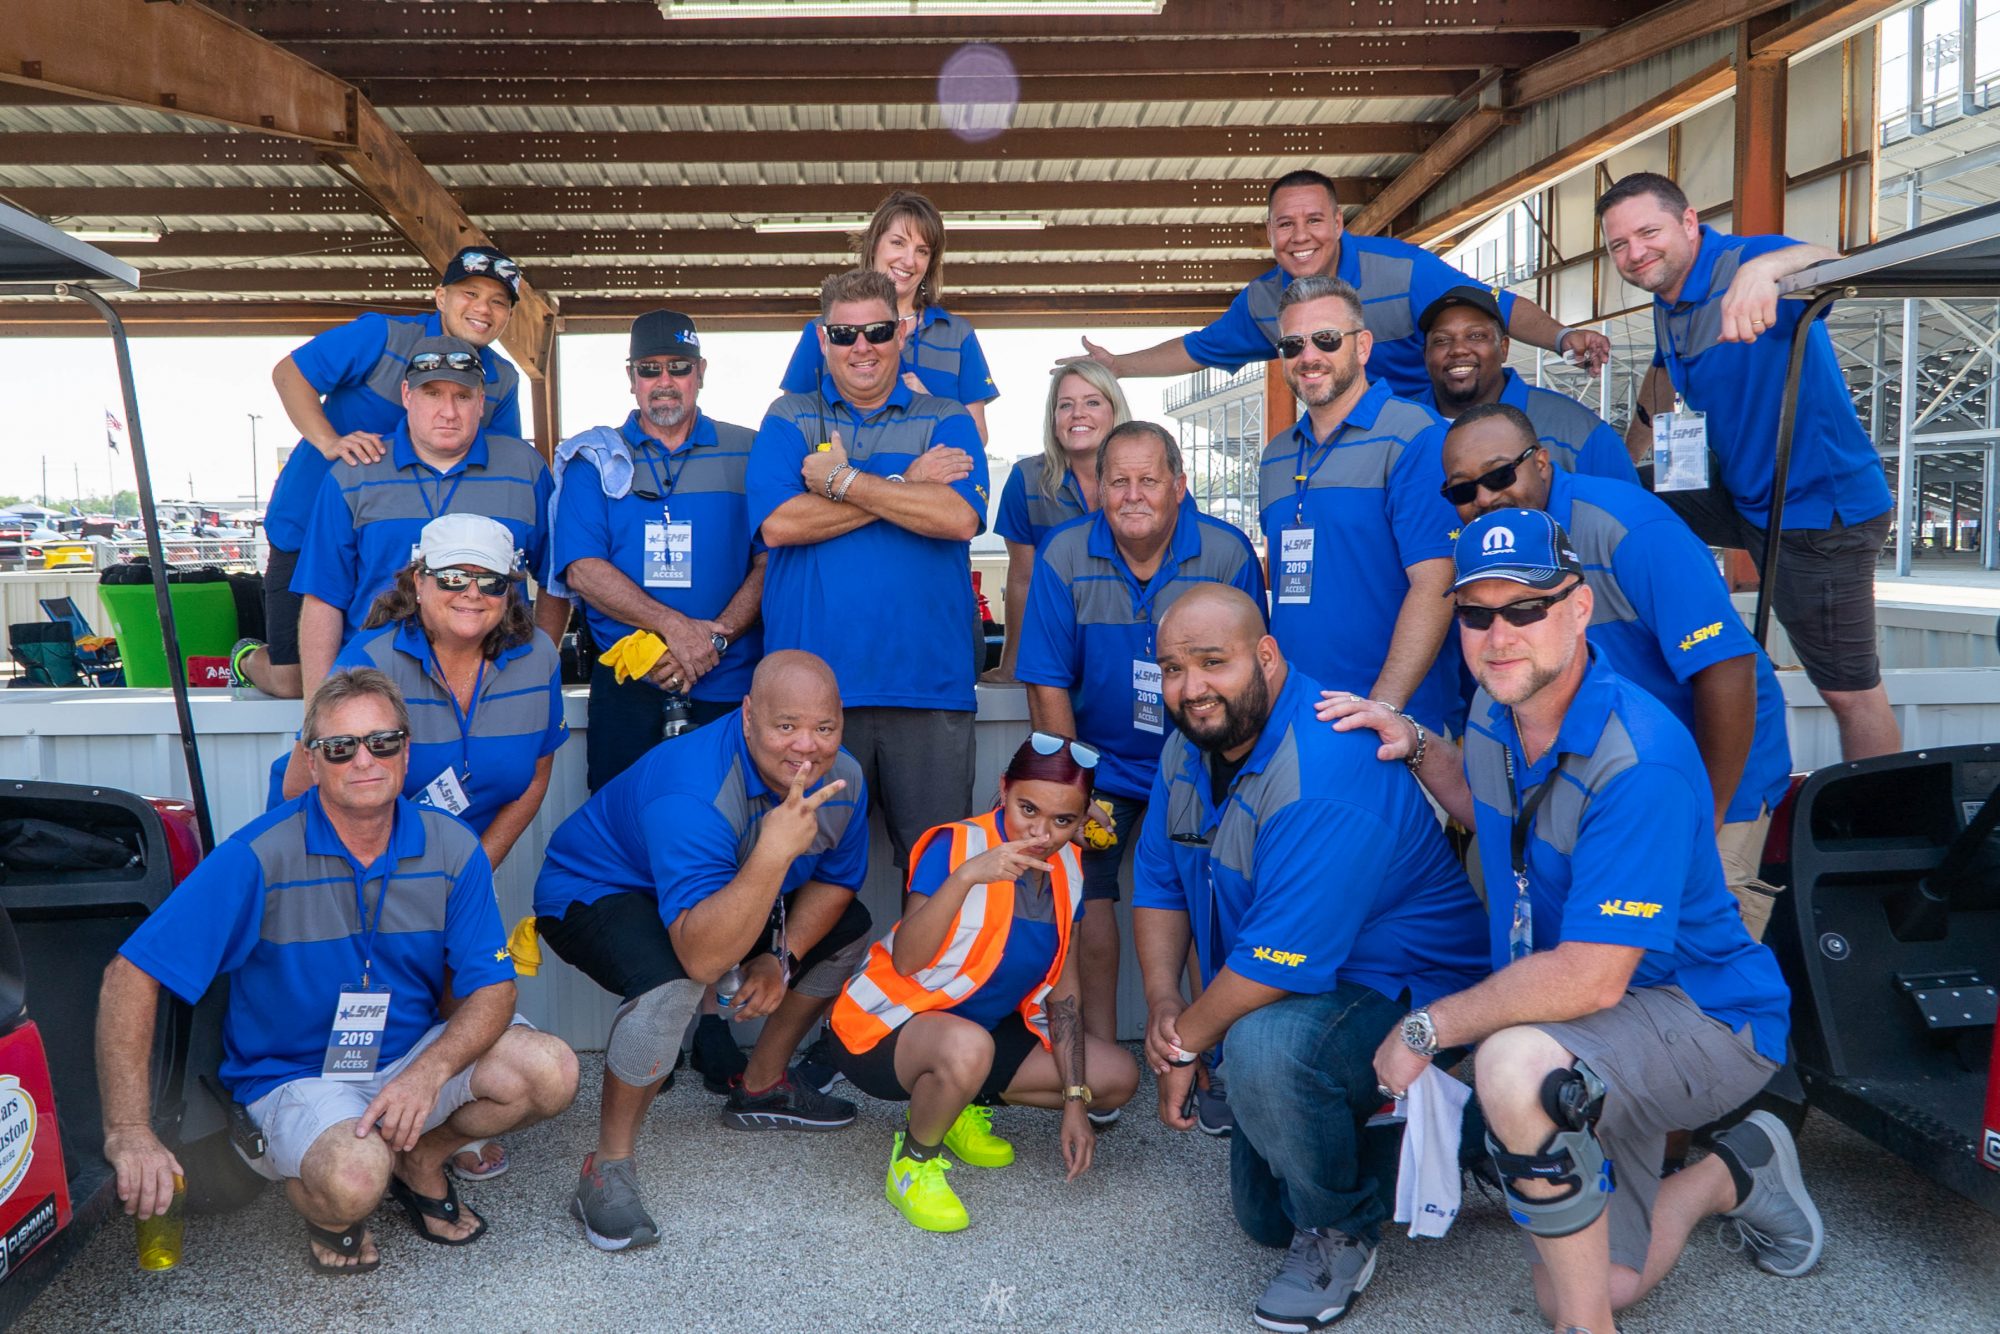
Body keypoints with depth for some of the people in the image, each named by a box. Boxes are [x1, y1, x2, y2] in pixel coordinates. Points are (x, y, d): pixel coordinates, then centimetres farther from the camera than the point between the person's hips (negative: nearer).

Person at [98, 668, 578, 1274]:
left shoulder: (453, 849, -8)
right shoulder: (257, 858, -19)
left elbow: (491, 988, -8)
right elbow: (131, 976, -20)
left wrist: (429, 1073, -27)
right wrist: (129, 1132, -26)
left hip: (417, 1051, 4)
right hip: (294, 1075, -4)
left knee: (550, 1072, -21)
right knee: (355, 1178, -36)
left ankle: (421, 1160, 9)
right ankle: (325, 1208, 5)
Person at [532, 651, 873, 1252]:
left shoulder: (842, 778, -17)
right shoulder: (691, 791, -40)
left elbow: (836, 880, 2)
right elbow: (702, 956, -47)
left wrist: (782, 958, -12)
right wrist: (775, 851, -56)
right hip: (594, 891, -7)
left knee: (848, 929, 9)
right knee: (671, 984, -37)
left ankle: (760, 1087, 25)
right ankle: (608, 1167, -15)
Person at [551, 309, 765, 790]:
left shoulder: (747, 454, 8)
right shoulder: (596, 459, 8)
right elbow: (582, 570, -3)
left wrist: (718, 636, -15)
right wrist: (675, 626, -15)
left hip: (731, 687, 0)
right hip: (627, 690, 0)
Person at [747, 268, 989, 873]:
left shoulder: (946, 423, 11)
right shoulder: (789, 419, 12)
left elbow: (959, 518, -9)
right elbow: (778, 524, -7)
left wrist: (842, 480, -7)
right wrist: (905, 486, -6)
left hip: (929, 686, 0)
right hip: (815, 687, 0)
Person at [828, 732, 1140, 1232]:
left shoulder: (1066, 869, -3)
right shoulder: (955, 845, -23)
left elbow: (1062, 994, 2)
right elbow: (906, 961, -34)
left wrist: (1074, 1100, -3)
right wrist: (965, 876, -46)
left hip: (986, 1026, 7)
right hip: (888, 1027, -7)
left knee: (1118, 1077, -1)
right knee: (968, 1048, -40)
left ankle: (966, 1103, 15)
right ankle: (914, 1161, -9)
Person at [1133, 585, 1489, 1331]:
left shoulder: (1326, 772, -33)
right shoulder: (1189, 748, -3)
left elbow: (1278, 964, -33)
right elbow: (1159, 886, 4)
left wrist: (1186, 1045, -20)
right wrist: (1163, 1002, -11)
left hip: (1406, 991, -9)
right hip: (1294, 997, 9)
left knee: (1263, 1045, -40)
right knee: (1263, 1217, 16)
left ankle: (1342, 1231, -12)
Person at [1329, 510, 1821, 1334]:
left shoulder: (1639, 761, -30)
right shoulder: (1496, 708, -4)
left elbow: (1590, 978, -33)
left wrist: (1425, 1029, -23)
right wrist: (1418, 749, 0)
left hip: (1700, 1015, -8)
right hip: (1573, 1020, 8)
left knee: (1517, 1065, -40)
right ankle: (1734, 1174, 32)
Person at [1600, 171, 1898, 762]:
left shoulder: (1744, 259, -19)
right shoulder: (1667, 303, 7)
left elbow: (1832, 267, -41)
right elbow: (1663, 380, 26)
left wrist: (1765, 267, -61)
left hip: (1820, 508, -8)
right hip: (1741, 492, 8)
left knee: (1849, 690, -3)